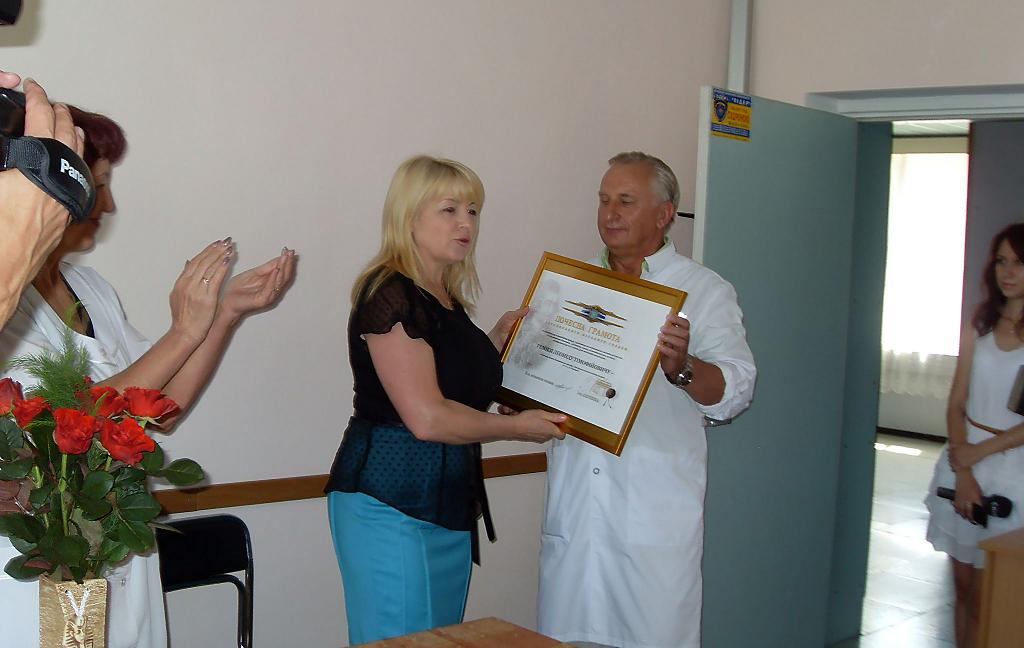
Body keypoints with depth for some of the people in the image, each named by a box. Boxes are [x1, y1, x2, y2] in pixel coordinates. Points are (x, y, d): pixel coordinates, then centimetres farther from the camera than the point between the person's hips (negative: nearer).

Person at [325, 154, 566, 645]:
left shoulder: (448, 301, 14)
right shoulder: (390, 295, -15)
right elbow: (427, 419, -21)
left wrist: (499, 338, 12)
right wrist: (517, 426, -10)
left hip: (448, 506, 9)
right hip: (391, 506, -9)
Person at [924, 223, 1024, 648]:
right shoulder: (979, 326, 9)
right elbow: (956, 405, 6)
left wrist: (977, 453, -10)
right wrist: (962, 473, -5)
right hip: (964, 461, 4)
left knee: (986, 598, -3)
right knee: (964, 586, 9)